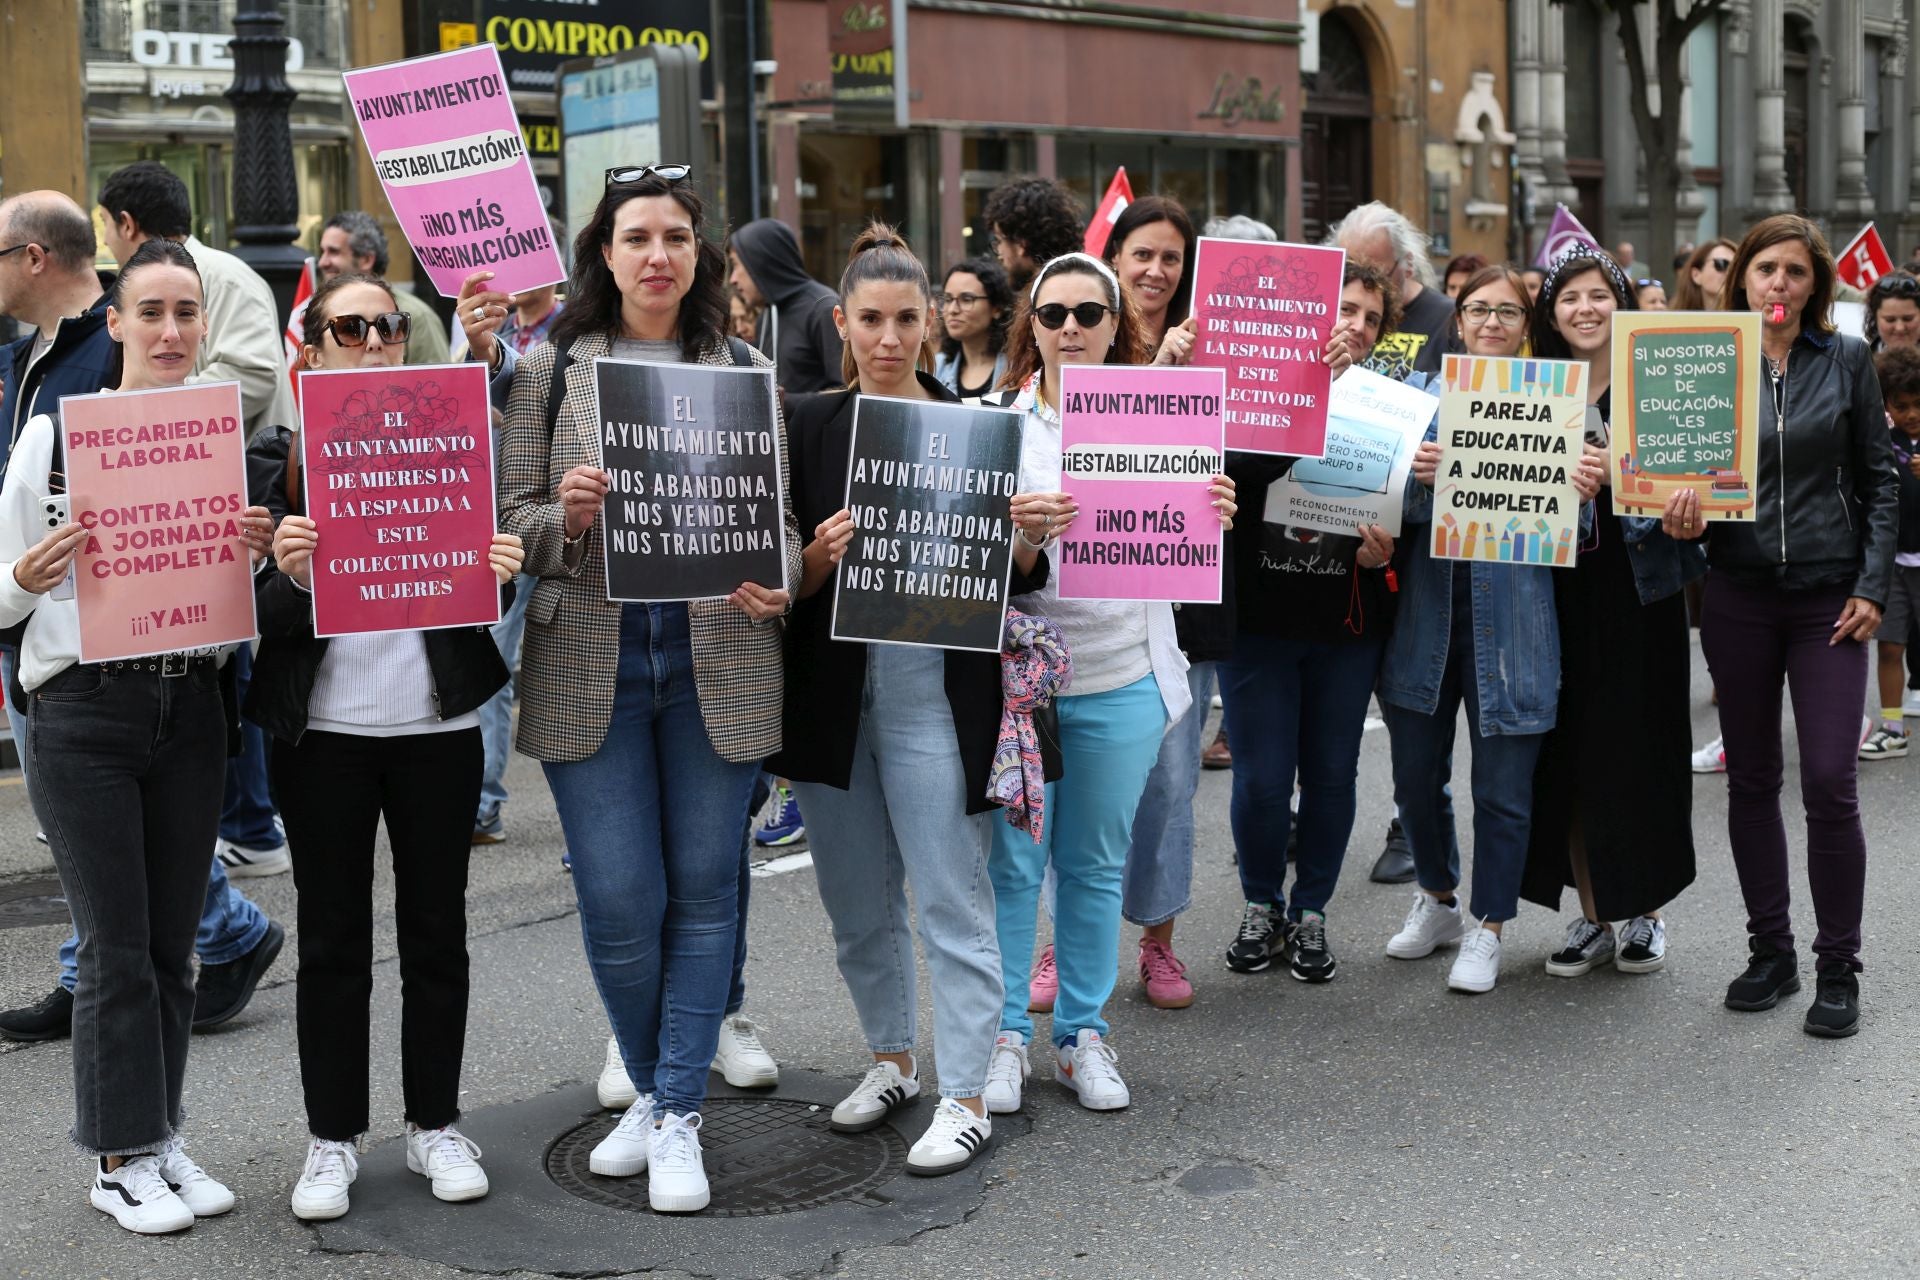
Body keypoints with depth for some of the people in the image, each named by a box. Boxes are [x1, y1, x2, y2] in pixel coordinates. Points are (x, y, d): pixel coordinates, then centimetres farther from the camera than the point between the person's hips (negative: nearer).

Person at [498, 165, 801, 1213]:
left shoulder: (745, 371, 9)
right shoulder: (552, 366, 6)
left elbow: (780, 513, 10)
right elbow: (509, 517, 4)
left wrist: (773, 580, -10)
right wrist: (566, 516, -17)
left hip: (717, 657, 1)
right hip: (589, 659, -1)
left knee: (703, 890, 4)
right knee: (617, 900, -1)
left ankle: (677, 1115, 16)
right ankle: (654, 1087, 25)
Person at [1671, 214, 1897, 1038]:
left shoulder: (1846, 361, 2)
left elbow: (1879, 478, 4)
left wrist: (1873, 587, -4)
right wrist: (1684, 519, -16)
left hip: (1828, 595, -1)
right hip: (1739, 594, 2)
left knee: (1830, 784, -6)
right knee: (1751, 779, 9)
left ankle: (1838, 970, 7)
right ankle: (1771, 952, 23)